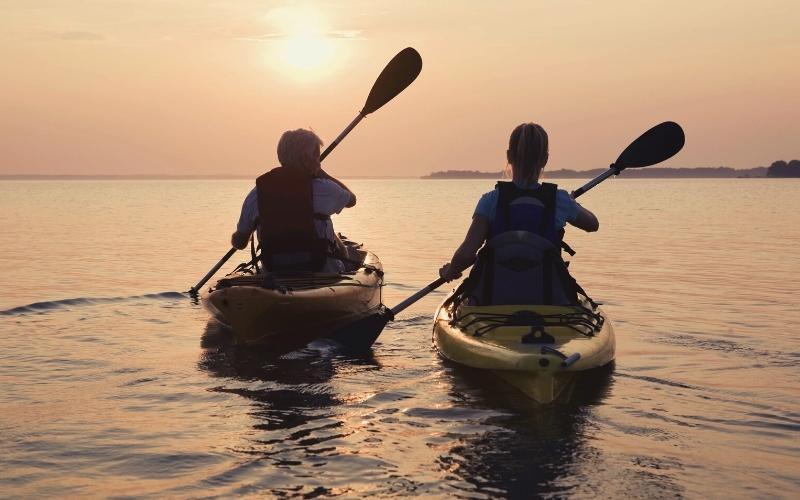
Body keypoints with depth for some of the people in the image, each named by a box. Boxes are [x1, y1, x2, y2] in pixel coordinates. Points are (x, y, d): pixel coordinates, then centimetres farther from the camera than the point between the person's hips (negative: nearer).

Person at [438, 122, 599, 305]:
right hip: (549, 301, 1)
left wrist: (449, 271, 5)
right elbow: (593, 224, 17)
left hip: (494, 300, 0)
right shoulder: (559, 200, -3)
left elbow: (466, 253, -16)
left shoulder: (491, 201, -9)